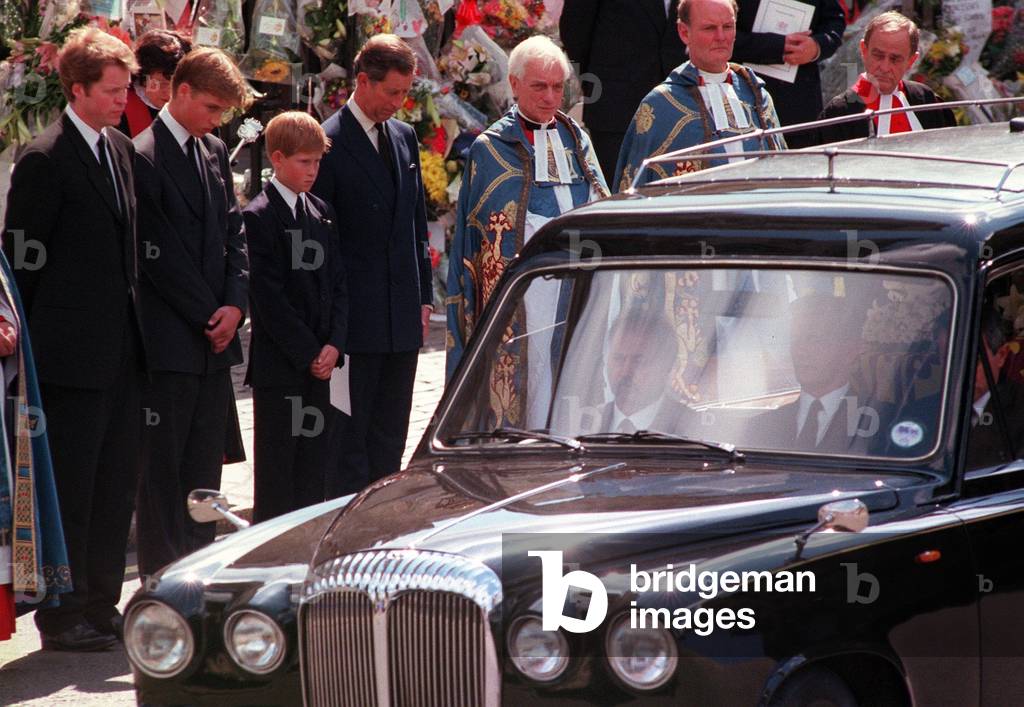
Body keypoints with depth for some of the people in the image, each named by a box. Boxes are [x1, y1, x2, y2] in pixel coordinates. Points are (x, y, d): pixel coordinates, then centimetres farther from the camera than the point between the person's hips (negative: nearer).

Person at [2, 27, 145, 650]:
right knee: (69, 483, -1)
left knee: (117, 480, 11)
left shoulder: (123, 151, 12)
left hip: (123, 349, 8)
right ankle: (63, 616, 5)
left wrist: (137, 327, 15)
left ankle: (101, 604, 20)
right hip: (72, 353, -8)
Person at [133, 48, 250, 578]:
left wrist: (235, 304, -2)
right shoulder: (144, 157, -11)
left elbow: (234, 233, 14)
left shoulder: (214, 152, 14)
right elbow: (157, 254, -14)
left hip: (215, 337, 7)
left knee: (204, 461, 10)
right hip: (168, 340, -7)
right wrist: (209, 314, -10)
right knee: (162, 465, -3)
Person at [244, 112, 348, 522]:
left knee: (313, 458, 9)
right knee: (276, 460, -3)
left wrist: (333, 345, -3)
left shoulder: (321, 213, 13)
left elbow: (336, 284, 12)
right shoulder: (259, 217, -9)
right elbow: (267, 296, -13)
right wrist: (307, 353, -14)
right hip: (278, 363, -6)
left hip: (319, 360, 6)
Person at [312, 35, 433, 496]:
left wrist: (423, 297, 13)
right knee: (349, 440, -2)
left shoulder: (404, 138, 12)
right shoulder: (328, 143, -10)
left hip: (402, 318, 7)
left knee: (390, 439, 10)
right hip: (355, 317, -7)